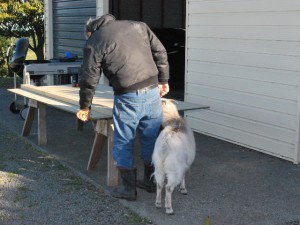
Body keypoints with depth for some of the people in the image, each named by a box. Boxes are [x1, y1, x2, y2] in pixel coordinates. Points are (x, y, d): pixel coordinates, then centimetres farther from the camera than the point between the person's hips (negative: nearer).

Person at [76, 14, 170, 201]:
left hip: (128, 98, -5)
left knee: (124, 144, 11)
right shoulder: (138, 25, 14)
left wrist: (85, 106, 15)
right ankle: (150, 181, 32)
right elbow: (160, 53, 12)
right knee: (151, 140, 18)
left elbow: (89, 79, 3)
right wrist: (163, 80, 19)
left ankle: (129, 189, 19)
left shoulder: (94, 41, 2)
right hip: (153, 92, 5)